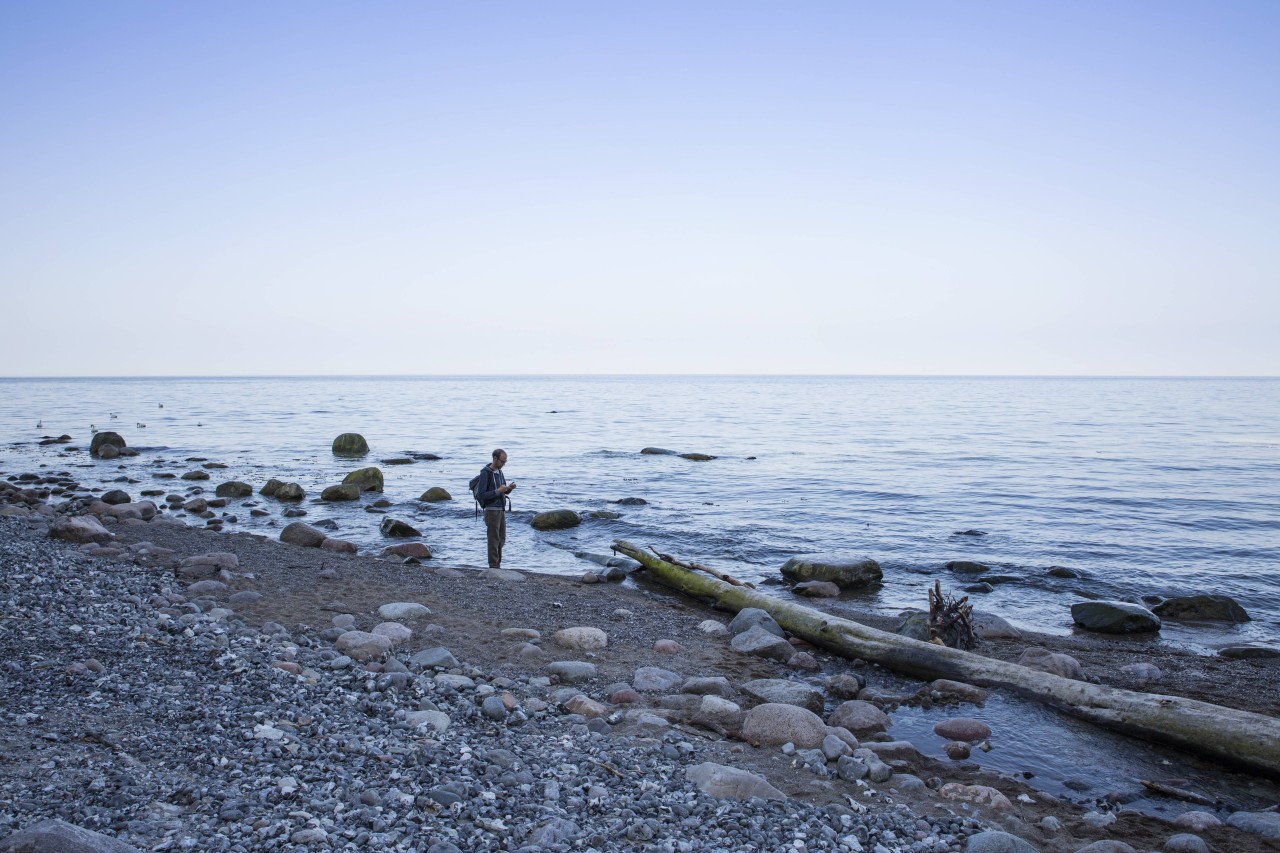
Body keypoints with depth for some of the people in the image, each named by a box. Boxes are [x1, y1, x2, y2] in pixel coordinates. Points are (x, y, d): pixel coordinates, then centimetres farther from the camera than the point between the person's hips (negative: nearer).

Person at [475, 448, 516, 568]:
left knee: (501, 539, 11)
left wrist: (509, 488, -4)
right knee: (494, 540, -3)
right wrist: (498, 491, -24)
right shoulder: (485, 473, -14)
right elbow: (481, 495, -17)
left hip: (501, 510, 8)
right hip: (491, 510, -8)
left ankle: (498, 564, 20)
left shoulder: (499, 472, 10)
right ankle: (494, 566, 2)